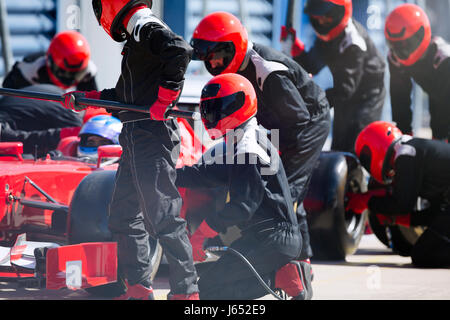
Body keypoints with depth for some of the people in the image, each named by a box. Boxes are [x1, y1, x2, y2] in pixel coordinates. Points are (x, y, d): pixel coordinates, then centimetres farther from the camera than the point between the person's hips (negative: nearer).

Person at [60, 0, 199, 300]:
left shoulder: (146, 28, -9)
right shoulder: (137, 35, 22)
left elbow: (181, 50, -29)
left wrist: (165, 97, -25)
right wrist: (86, 98, 27)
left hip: (152, 137, -11)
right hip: (136, 139, 11)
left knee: (162, 216, -12)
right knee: (123, 216, 14)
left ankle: (186, 290, -10)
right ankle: (139, 288, 17)